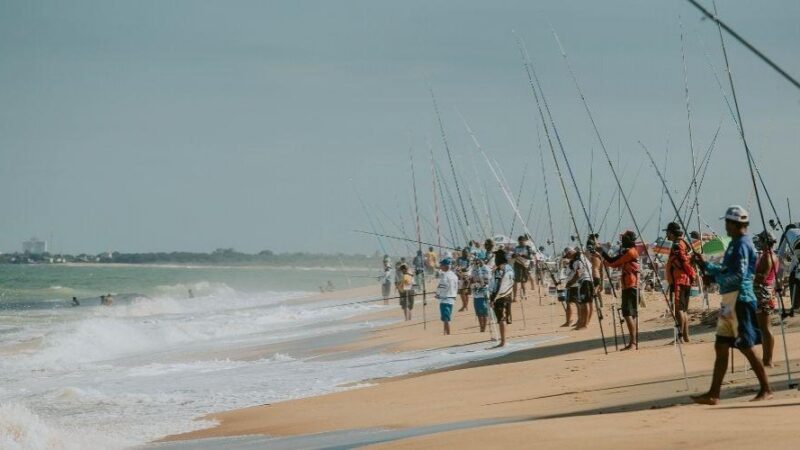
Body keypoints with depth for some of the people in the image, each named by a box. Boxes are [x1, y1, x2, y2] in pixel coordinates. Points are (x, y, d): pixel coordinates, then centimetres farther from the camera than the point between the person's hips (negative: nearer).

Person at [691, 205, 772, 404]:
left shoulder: (742, 244, -14)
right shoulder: (736, 244, 16)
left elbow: (738, 275, -22)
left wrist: (718, 278, -9)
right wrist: (706, 266, 16)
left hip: (739, 300, -10)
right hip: (729, 301, 10)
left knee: (747, 348, -4)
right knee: (721, 347, 8)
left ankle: (766, 389, 6)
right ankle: (713, 394, 8)